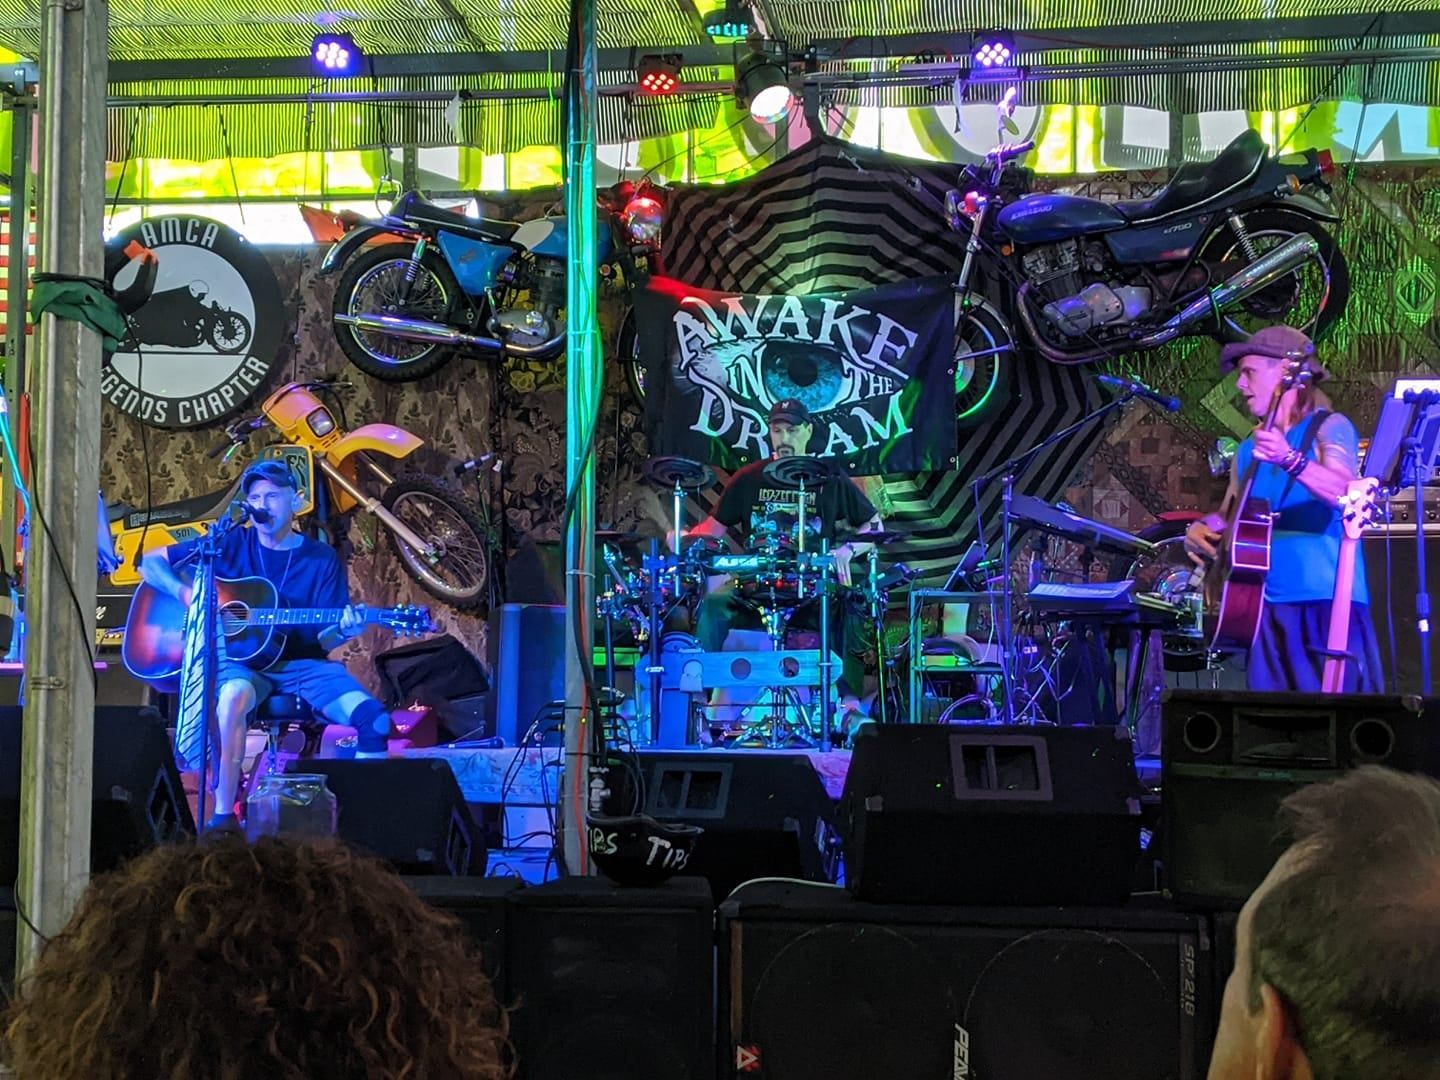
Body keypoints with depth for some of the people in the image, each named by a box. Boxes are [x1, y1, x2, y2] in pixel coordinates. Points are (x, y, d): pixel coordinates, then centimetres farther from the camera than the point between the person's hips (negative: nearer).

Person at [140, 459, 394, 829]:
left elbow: (323, 640, 1)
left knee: (374, 719, -24)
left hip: (300, 664, 1)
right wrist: (187, 594, -12)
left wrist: (342, 631, -23)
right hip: (239, 660, -1)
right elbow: (150, 562, 7)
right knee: (234, 694, -40)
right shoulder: (230, 544, 6)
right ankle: (223, 817, -32)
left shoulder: (322, 559, 6)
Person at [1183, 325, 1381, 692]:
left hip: (1328, 602, -6)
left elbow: (1347, 493, -17)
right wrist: (1202, 528, 1)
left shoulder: (1329, 427, 1)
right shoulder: (1250, 449, 19)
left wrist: (1291, 461, -33)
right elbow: (1228, 516, 24)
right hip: (1272, 605, 6)